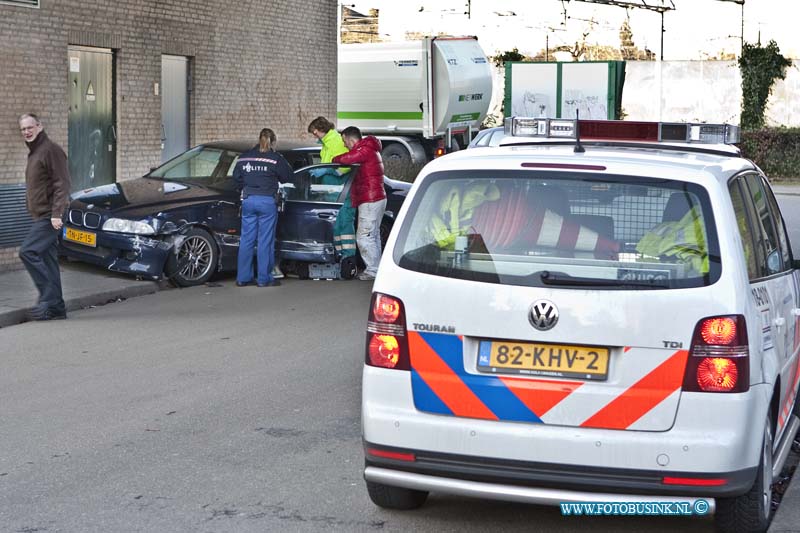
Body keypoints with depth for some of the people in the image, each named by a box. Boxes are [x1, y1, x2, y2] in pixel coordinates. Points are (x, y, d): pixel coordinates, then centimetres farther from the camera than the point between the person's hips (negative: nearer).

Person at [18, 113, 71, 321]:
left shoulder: (51, 150, -10)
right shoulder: (33, 153, 20)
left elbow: (62, 183, -17)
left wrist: (56, 213, -23)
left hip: (49, 216, -9)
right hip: (41, 216, 9)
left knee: (27, 251, -16)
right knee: (47, 260, 7)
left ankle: (49, 301, -14)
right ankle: (55, 307, 9)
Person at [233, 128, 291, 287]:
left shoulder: (244, 157, 8)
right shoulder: (275, 158, -6)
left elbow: (236, 177, 14)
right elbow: (286, 176, 3)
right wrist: (285, 164, 20)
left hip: (248, 201, 4)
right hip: (267, 202, -4)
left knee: (246, 240, 8)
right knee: (265, 241, 0)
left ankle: (243, 278, 10)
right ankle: (264, 278, 3)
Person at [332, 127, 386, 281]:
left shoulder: (364, 151, -16)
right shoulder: (370, 150, 19)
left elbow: (348, 158, -31)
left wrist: (335, 159, -13)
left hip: (370, 202, -11)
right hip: (377, 198, 11)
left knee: (364, 237, -8)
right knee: (373, 236, 16)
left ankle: (373, 270, -6)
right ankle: (376, 268, 22)